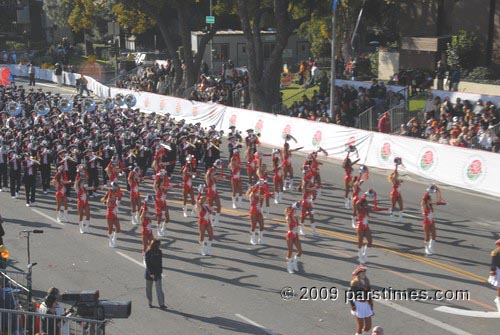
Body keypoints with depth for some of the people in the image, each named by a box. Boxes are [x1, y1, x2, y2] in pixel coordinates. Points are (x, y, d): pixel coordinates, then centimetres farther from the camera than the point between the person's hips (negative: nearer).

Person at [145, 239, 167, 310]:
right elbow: (147, 264, -15)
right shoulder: (148, 253, -13)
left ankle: (161, 304, -7)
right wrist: (151, 274, -20)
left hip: (157, 273, 2)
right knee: (149, 288, 11)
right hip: (149, 273, -2)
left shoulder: (159, 252, -1)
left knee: (159, 289, -5)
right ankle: (150, 303, 26)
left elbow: (160, 262, 7)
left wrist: (160, 271, 3)